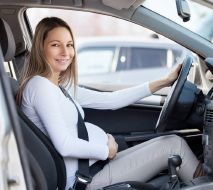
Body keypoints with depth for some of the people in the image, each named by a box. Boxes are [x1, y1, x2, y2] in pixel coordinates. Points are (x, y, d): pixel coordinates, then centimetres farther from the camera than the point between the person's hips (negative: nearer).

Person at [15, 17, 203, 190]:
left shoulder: (61, 86, 13)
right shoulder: (39, 85, -16)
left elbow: (110, 100, 12)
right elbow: (64, 146, -23)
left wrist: (163, 82, 13)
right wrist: (107, 150, -10)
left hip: (96, 162, 9)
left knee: (173, 142, 9)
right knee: (174, 144, -3)